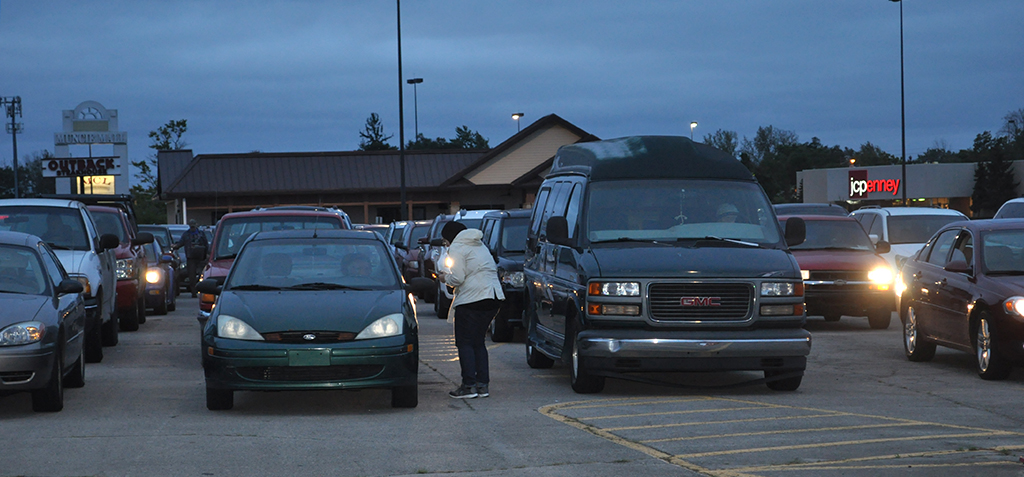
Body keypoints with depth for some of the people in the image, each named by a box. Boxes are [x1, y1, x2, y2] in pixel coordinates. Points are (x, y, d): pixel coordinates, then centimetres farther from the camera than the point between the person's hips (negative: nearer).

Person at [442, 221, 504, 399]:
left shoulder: (457, 249, -5)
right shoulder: (479, 246, 23)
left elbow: (458, 278, -15)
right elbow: (492, 270, 22)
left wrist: (445, 278, 5)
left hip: (472, 299, -9)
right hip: (493, 297, 9)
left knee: (465, 343, -2)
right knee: (478, 342, 15)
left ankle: (469, 385, -8)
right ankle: (482, 384, 10)